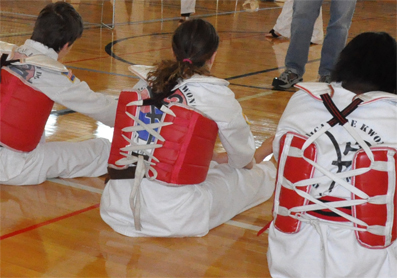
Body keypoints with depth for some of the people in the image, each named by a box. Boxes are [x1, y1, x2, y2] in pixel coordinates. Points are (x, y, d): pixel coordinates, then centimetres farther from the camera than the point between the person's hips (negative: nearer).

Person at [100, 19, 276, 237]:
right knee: (261, 175, 17)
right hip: (174, 218, -5)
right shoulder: (217, 95, -4)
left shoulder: (145, 84, 7)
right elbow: (243, 158, 12)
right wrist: (250, 159, 38)